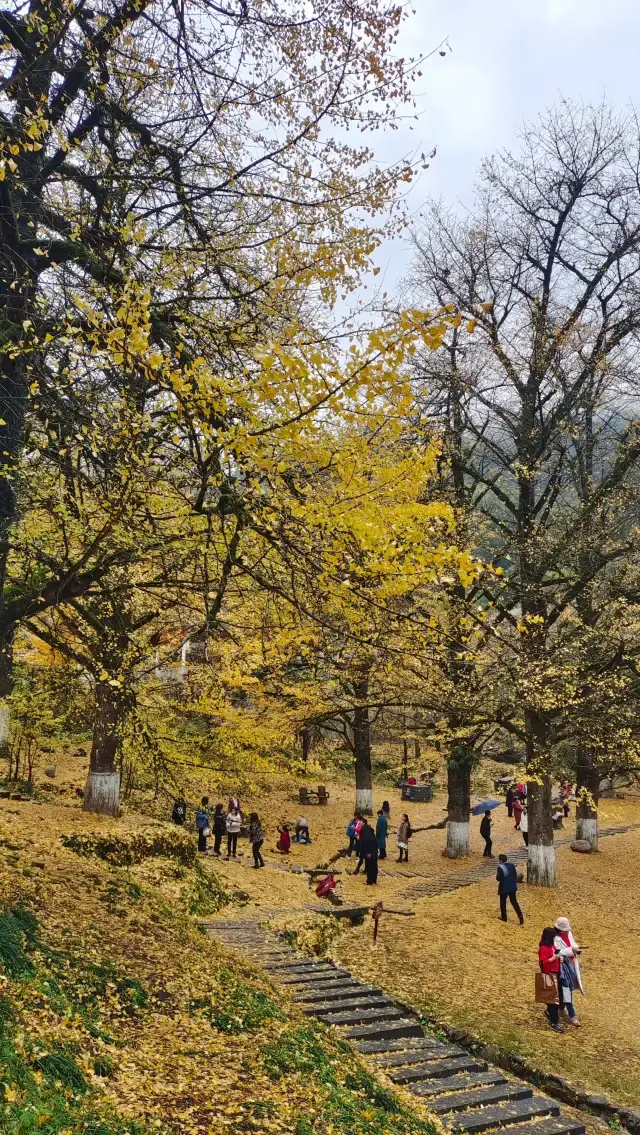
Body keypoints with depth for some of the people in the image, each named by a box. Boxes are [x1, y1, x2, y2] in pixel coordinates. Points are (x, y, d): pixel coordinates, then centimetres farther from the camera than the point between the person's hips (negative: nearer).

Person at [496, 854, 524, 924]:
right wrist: (515, 884, 18)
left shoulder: (500, 868, -18)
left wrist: (497, 874, 1)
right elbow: (515, 876, 9)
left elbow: (498, 878, -19)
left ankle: (504, 917, 21)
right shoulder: (512, 865, 3)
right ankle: (520, 916, 2)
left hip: (504, 888, -5)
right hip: (512, 887, 5)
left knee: (503, 902, 12)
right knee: (514, 901, 12)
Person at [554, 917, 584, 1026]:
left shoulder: (569, 934, 3)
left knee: (569, 988, 19)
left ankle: (561, 1008, 38)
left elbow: (573, 944, 10)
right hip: (563, 967, -8)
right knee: (566, 990, -5)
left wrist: (577, 949, -13)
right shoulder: (556, 939, -21)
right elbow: (558, 953, -28)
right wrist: (571, 949, -30)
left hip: (571, 965, 8)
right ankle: (572, 1016, -2)